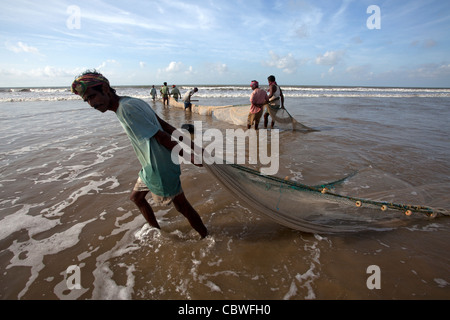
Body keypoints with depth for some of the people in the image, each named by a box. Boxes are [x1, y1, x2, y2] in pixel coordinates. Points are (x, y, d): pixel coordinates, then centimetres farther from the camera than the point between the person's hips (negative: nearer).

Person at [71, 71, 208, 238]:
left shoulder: (127, 107, -22)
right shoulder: (134, 102, 9)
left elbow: (161, 136, -22)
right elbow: (166, 126, 7)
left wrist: (187, 155, -16)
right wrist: (190, 144, 8)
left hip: (161, 169, -10)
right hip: (150, 167, 10)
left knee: (182, 205, 5)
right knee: (136, 197, 26)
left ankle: (206, 237, 25)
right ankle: (156, 230, 44)